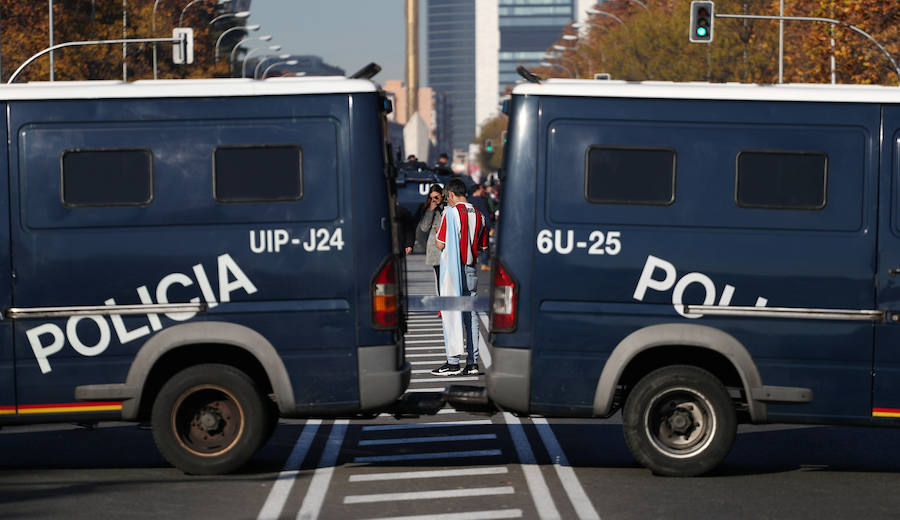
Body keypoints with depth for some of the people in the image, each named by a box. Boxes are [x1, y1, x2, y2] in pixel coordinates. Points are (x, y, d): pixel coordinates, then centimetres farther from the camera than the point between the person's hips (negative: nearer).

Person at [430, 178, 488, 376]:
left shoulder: (451, 212, -10)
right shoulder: (478, 215, 9)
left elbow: (440, 244, -12)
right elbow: (483, 247, 13)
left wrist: (437, 237, 10)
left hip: (452, 269, -6)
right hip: (471, 270, 6)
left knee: (451, 314, -3)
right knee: (471, 315, 7)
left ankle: (453, 362, -5)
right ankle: (473, 362, 6)